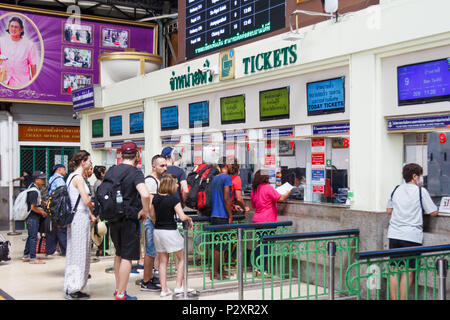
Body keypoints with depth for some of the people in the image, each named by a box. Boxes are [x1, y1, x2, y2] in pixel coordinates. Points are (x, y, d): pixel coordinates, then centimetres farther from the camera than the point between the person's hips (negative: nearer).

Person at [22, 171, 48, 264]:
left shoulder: (32, 186, 11)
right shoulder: (34, 191, -21)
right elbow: (33, 207, -22)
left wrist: (42, 203, 17)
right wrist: (42, 212, -10)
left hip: (32, 217, 10)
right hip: (33, 217, -10)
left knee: (31, 236, 17)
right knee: (33, 237, -6)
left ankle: (26, 256, 25)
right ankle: (32, 258, -2)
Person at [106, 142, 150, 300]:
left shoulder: (110, 171, 7)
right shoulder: (135, 172, -14)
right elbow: (145, 194, -29)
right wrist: (145, 211, -14)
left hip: (113, 219, 7)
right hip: (129, 219, -7)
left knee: (119, 254, 20)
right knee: (127, 257, 2)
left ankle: (118, 288, 29)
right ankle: (121, 294, 6)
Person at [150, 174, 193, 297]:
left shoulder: (156, 197, 4)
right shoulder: (174, 198, -14)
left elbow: (152, 215, 12)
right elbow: (182, 217, -19)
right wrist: (190, 218, 0)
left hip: (157, 231, 6)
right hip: (170, 231, -6)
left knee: (162, 261, 12)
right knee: (182, 259, 10)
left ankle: (164, 289, 12)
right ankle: (178, 286, 9)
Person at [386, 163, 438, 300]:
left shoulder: (396, 190, 10)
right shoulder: (421, 191, -3)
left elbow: (388, 210, 17)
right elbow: (433, 212, -1)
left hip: (394, 234, 4)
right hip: (412, 236, -4)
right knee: (408, 271, 1)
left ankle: (394, 298, 13)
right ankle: (402, 298, 1)